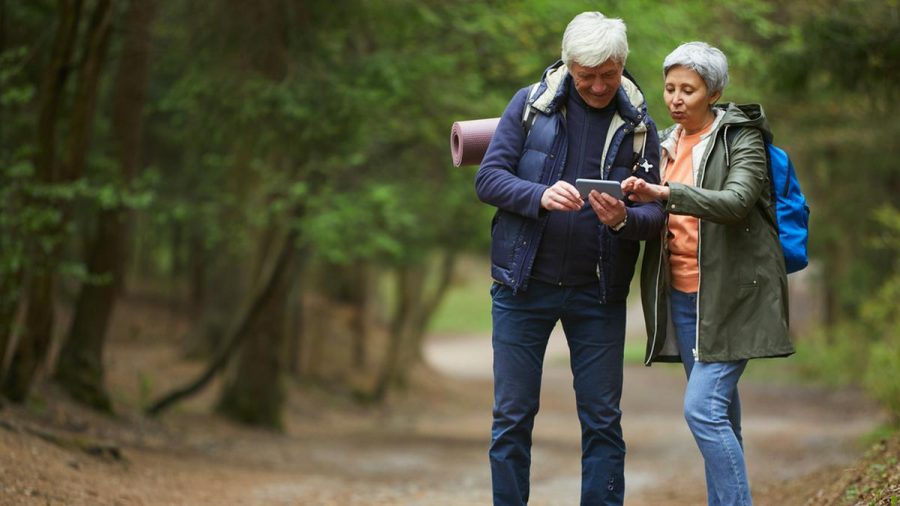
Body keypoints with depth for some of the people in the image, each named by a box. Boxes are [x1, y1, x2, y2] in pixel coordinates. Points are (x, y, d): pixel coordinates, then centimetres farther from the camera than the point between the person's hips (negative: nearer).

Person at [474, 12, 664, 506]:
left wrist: (625, 219, -23)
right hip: (523, 285, -1)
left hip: (598, 293, 1)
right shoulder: (530, 104, 0)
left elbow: (655, 210, 0)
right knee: (512, 418, 4)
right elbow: (488, 178, -5)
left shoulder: (638, 124, 3)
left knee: (603, 422, 4)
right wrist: (540, 196, -23)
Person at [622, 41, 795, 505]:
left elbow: (736, 202, -24)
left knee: (702, 406, -16)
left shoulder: (741, 139, -7)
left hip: (730, 294, -7)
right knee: (718, 409, 10)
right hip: (681, 294, 7)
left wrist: (664, 193, -35)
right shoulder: (668, 143, 13)